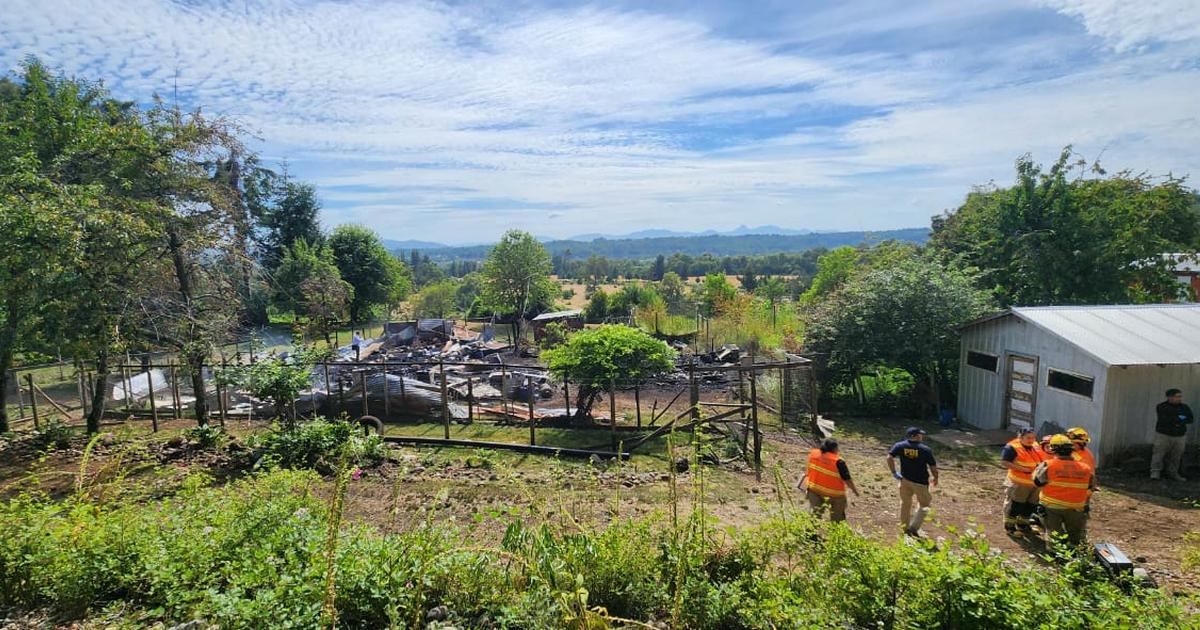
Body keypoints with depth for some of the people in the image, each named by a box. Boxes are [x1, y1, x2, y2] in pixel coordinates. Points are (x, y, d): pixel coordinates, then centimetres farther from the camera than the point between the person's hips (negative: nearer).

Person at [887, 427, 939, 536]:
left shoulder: (900, 446, -5)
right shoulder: (926, 449, -12)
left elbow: (889, 458, -15)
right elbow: (933, 466, -8)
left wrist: (894, 473, -6)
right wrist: (935, 478, 10)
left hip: (905, 479, 3)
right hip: (920, 482, -3)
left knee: (905, 503, 17)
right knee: (924, 504, 17)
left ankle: (905, 528, 28)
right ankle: (914, 527, 11)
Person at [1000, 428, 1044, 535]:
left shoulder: (1036, 447, 8)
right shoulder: (1012, 448, -16)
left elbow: (1043, 461, 24)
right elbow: (1004, 462, -20)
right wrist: (1023, 469, -24)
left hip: (1035, 484, 7)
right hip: (1018, 483, -7)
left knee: (1031, 505, 18)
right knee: (1015, 505, 2)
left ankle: (1023, 524, 36)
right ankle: (1010, 526, 15)